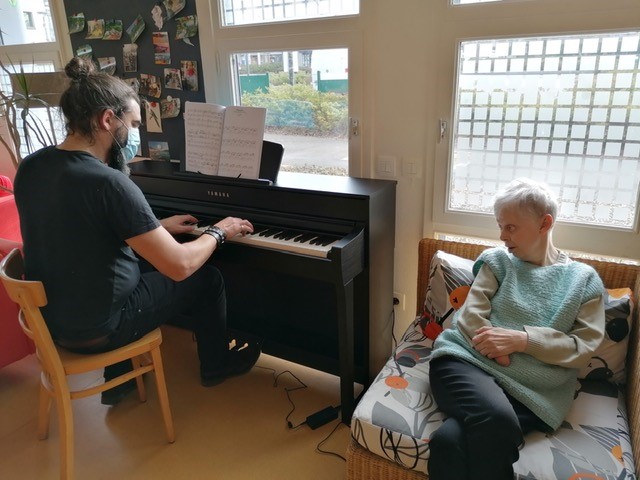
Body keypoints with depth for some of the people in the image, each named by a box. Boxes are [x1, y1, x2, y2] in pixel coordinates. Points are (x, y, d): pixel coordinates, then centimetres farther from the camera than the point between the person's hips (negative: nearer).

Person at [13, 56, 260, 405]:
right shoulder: (109, 183, -28)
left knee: (144, 263, 32)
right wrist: (218, 232, -7)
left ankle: (119, 379, 37)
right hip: (96, 328, -7)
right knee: (207, 278, 9)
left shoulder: (30, 167, -2)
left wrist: (158, 227, 14)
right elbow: (180, 266, -26)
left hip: (49, 315, 8)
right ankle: (216, 364, 34)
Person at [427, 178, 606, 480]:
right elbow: (470, 318, 4)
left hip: (531, 390, -1)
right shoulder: (496, 260, 14)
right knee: (498, 423, -35)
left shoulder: (584, 279, 14)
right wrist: (501, 353, -13)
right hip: (469, 361, 1)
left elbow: (583, 348, 5)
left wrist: (524, 339, -10)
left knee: (452, 440, -32)